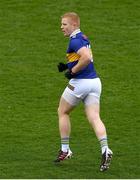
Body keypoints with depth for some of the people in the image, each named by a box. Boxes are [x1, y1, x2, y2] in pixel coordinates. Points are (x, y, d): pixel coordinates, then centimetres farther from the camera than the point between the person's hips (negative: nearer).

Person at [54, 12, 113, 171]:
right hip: (94, 81, 8)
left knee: (62, 112, 13)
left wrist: (72, 71, -18)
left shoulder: (75, 40, -14)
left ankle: (65, 150, 16)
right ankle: (105, 149, -21)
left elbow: (87, 57, -29)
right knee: (94, 118, -1)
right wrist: (66, 66, 15)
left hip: (80, 83, -8)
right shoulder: (83, 38, 16)